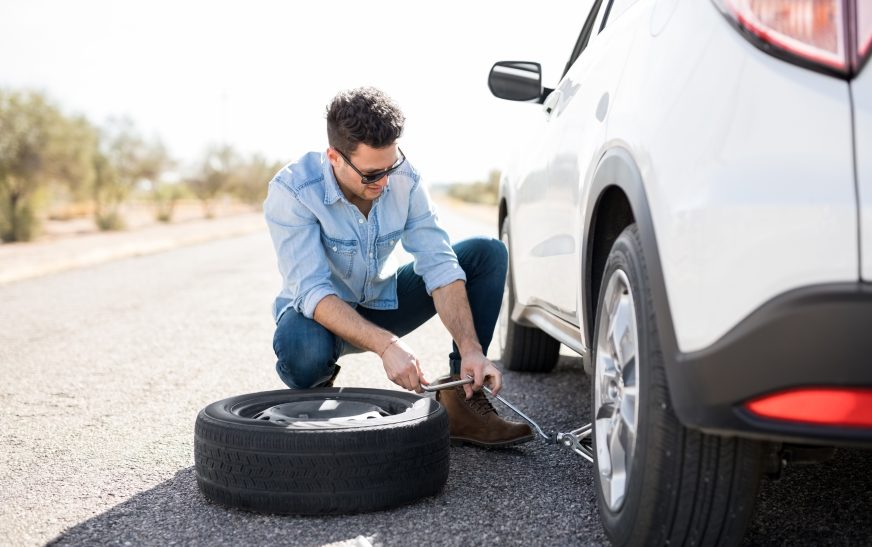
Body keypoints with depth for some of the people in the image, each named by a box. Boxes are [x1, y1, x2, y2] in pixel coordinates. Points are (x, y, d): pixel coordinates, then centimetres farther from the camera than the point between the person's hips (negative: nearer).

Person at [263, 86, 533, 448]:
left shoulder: (405, 180, -15)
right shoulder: (291, 191, -27)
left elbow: (439, 265, -19)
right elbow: (312, 291, -35)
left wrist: (471, 349, -32)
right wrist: (385, 344, -48)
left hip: (384, 303, 5)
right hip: (322, 312, -4)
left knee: (487, 254, -12)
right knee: (301, 348, -42)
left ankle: (460, 401, -11)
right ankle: (315, 396, -2)